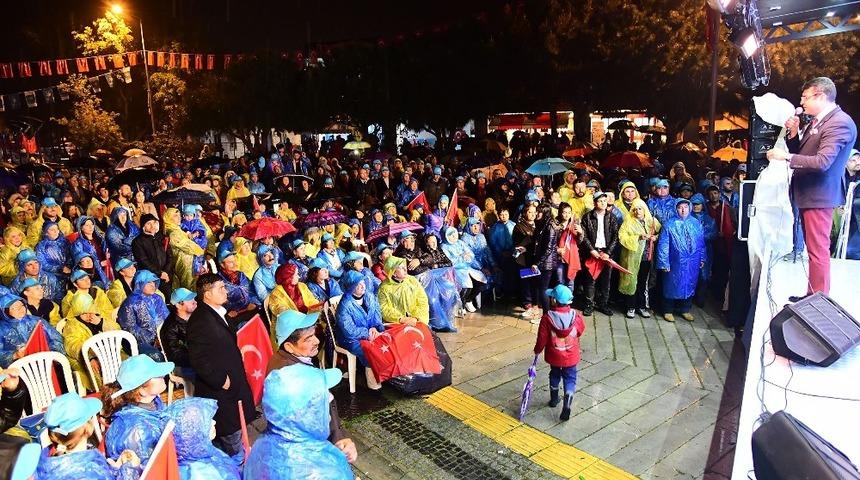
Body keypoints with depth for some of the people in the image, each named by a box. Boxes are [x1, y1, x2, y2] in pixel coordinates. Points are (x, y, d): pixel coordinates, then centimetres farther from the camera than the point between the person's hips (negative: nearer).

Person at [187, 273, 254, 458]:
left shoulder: (220, 313, 8)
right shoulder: (200, 320, -21)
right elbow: (198, 360, -24)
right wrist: (220, 381, -20)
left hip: (233, 385, 9)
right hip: (219, 390, -9)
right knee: (232, 438, 3)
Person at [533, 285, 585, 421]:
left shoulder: (547, 317, -23)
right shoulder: (576, 316, -17)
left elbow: (542, 338, -14)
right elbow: (581, 330, 3)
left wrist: (537, 350, 4)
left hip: (554, 355, 0)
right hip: (571, 356, 0)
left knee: (555, 375, 24)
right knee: (570, 379, 12)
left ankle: (554, 399, 40)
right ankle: (567, 405, -3)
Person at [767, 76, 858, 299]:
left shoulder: (840, 122, -15)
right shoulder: (815, 121, 15)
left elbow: (822, 161, -25)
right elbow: (800, 153, 16)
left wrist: (785, 157, -22)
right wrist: (794, 133, 2)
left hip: (819, 195, -10)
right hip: (806, 193, 10)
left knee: (818, 250, -6)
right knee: (812, 248, 15)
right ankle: (812, 295, 25)